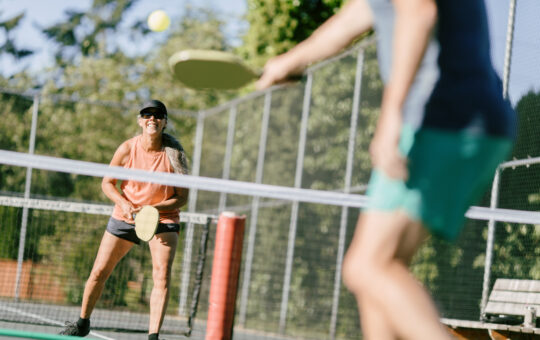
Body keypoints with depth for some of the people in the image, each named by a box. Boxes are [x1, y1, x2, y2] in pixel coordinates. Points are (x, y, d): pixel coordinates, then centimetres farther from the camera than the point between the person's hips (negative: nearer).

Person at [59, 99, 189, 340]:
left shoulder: (173, 154, -14)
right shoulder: (127, 149, -11)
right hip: (125, 218, 2)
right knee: (99, 272, 3)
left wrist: (155, 208, -25)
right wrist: (123, 203, -17)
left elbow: (182, 197, -9)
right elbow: (107, 182, 1)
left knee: (162, 275, -21)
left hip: (163, 219, -2)